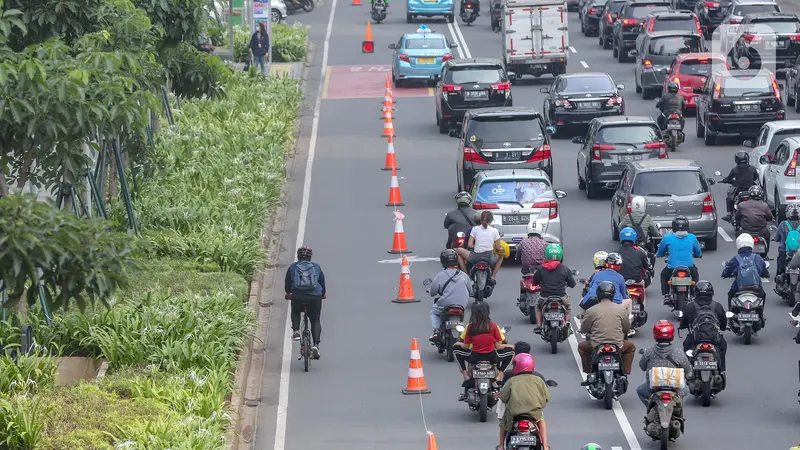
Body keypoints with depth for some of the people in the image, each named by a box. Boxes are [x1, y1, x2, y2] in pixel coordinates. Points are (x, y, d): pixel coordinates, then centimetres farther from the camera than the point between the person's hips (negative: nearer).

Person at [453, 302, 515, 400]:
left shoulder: (470, 327, -5)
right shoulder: (493, 326, -5)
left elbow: (466, 346, 0)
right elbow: (498, 346, -4)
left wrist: (459, 344, 24)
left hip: (474, 358, 0)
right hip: (491, 358, 0)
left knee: (456, 348, 26)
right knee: (510, 350, 25)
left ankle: (466, 376, 15)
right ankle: (499, 376, 16)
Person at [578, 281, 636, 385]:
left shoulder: (591, 311, -6)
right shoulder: (621, 309, -2)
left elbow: (583, 329, 4)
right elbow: (627, 328, 9)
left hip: (596, 346, -1)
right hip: (618, 345, 1)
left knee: (581, 347, 29)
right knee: (631, 347, 32)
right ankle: (625, 373, 24)